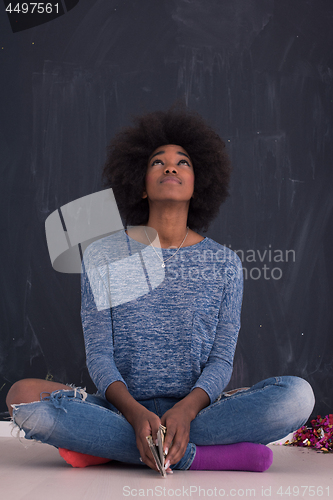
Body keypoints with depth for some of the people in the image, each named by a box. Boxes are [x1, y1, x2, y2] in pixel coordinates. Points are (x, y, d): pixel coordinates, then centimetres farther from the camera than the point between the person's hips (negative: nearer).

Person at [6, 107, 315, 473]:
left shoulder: (224, 264, 8)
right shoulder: (104, 258, 6)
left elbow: (221, 360, 1)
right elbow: (98, 354, -1)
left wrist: (186, 409, -22)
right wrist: (135, 413, -22)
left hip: (196, 408, 1)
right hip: (122, 409, -1)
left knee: (297, 395, -27)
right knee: (23, 395, -28)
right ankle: (189, 455, -27)